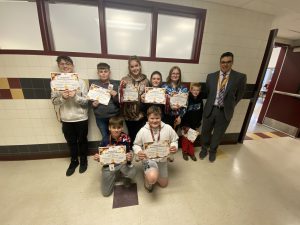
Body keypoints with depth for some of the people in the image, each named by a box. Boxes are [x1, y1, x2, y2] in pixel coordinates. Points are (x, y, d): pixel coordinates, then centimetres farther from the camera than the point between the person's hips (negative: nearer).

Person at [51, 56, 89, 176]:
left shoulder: (80, 82, -7)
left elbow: (86, 101, -8)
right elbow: (54, 101, 0)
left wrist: (75, 96, -26)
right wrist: (62, 97, -20)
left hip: (81, 118, -2)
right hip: (66, 119, 2)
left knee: (82, 141, 15)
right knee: (71, 142, 19)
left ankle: (83, 160, 38)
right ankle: (74, 161, 42)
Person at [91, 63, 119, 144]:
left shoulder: (115, 84, 5)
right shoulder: (94, 84, 6)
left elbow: (119, 102, 3)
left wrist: (114, 94, -15)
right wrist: (93, 103, -9)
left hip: (114, 116, 0)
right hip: (100, 117, 1)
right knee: (105, 138, 5)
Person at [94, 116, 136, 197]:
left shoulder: (126, 139, -18)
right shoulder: (105, 141, -14)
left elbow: (129, 152, -10)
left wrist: (129, 158, -33)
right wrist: (97, 158, -21)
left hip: (122, 163, -1)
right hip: (109, 166, 2)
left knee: (132, 172, -32)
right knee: (105, 192, 1)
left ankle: (126, 177, 7)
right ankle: (116, 175, 28)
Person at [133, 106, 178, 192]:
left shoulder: (168, 128, -16)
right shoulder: (142, 131, -18)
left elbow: (174, 140, 0)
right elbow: (136, 145, -5)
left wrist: (174, 147, -22)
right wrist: (138, 152, -27)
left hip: (162, 159, 4)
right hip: (148, 158, -3)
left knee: (163, 184, 20)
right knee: (152, 178, -33)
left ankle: (150, 173, 47)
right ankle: (147, 175, 7)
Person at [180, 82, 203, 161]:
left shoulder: (200, 100, -1)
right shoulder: (187, 99, -14)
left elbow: (201, 113, 4)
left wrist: (198, 124, 3)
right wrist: (184, 125, -14)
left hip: (195, 124, 3)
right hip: (186, 123, -3)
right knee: (185, 138, 11)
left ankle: (191, 152, 33)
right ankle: (185, 152, 30)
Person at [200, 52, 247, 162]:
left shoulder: (240, 77, -5)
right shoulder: (211, 76, 1)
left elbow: (239, 96, 3)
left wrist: (229, 106, 4)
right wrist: (210, 104, 7)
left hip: (225, 112, -1)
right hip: (210, 109, 2)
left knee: (218, 134, 15)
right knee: (206, 131, 15)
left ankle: (212, 151, 41)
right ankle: (204, 149, 41)